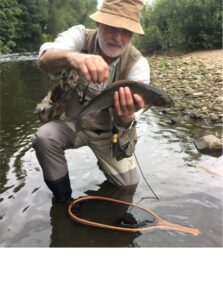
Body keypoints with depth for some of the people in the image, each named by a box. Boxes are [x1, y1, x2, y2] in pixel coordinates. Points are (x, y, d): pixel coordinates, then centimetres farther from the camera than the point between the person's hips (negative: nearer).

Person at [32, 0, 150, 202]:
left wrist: (125, 117, -56)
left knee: (129, 184, -3)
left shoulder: (137, 63, -19)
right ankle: (63, 201, -4)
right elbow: (45, 60, -39)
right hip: (73, 121, 0)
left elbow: (123, 119, -30)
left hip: (108, 131, 1)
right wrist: (71, 57, -63)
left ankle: (105, 163, 32)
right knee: (44, 138, -29)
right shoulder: (80, 36, -18)